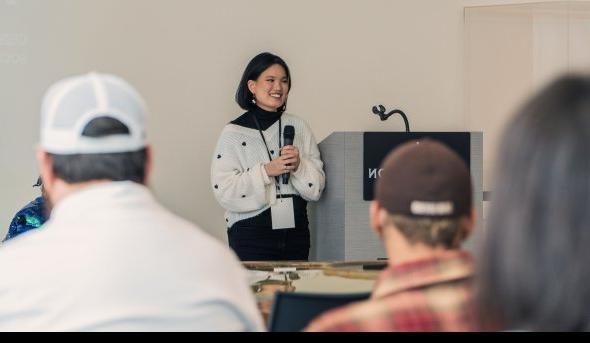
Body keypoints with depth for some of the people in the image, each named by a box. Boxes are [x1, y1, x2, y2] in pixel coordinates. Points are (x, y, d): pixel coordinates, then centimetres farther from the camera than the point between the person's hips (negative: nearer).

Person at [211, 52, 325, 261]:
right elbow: (223, 191, -11)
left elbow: (316, 188, 7)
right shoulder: (233, 132, -2)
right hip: (251, 234, -3)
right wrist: (266, 171, -18)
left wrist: (298, 166, -11)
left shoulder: (298, 126, 8)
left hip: (295, 232, 3)